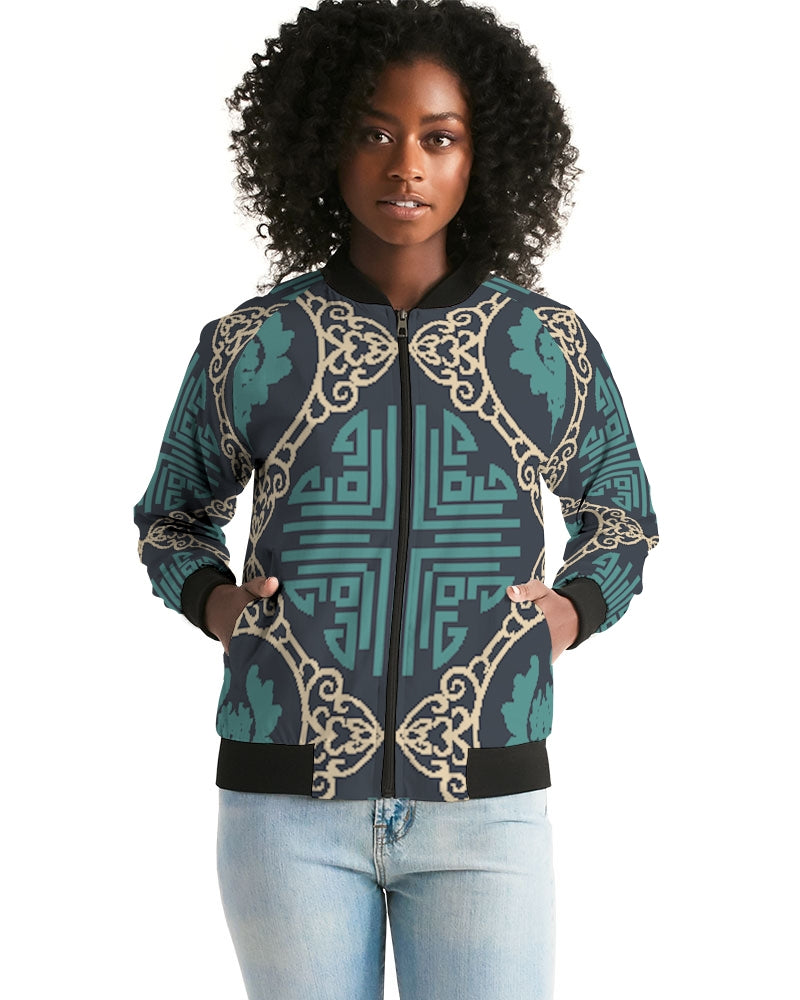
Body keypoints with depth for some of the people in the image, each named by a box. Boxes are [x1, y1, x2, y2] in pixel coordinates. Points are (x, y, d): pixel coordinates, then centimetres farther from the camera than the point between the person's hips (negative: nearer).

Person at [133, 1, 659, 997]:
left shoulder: (551, 347, 2)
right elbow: (172, 515, 19)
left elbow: (621, 515, 19)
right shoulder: (251, 344, 2)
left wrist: (570, 612, 0)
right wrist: (215, 602, -2)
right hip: (289, 800, 0)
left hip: (483, 803, 0)